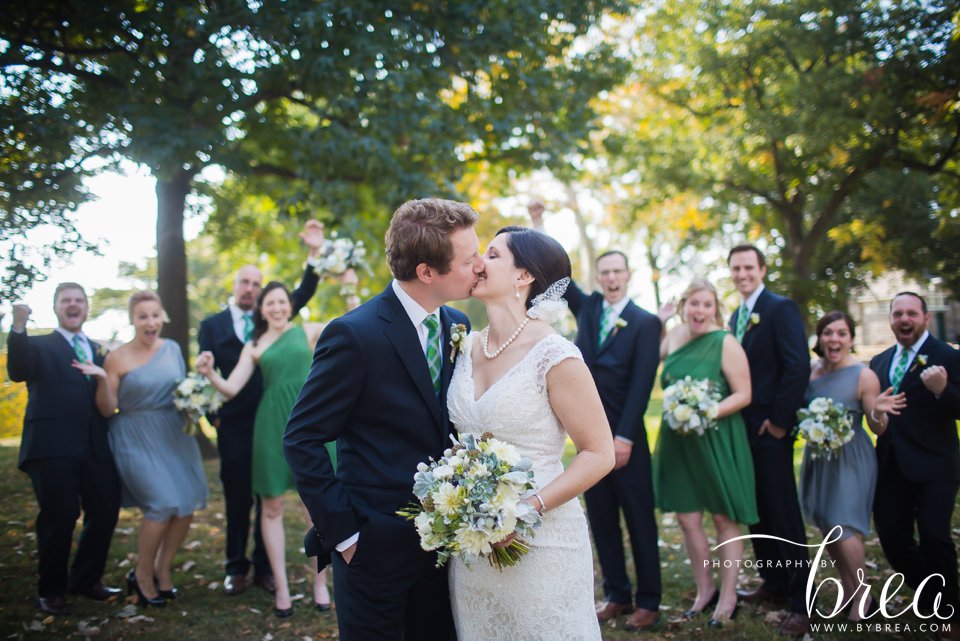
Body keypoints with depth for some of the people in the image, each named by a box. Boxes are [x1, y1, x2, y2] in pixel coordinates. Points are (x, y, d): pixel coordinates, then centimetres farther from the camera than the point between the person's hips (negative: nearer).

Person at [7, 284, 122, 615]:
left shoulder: (100, 351, 20)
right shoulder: (39, 345, 6)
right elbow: (18, 372, -16)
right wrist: (18, 327, -27)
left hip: (96, 447, 5)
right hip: (53, 447, -5)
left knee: (105, 513, 8)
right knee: (59, 517, -1)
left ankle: (85, 579, 28)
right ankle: (51, 589, 18)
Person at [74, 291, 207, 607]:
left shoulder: (172, 349, 6)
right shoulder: (117, 358, -6)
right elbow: (107, 410, -7)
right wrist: (102, 379, -22)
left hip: (175, 436, 5)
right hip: (138, 440, -5)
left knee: (187, 503, -2)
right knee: (163, 504, -17)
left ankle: (162, 570, 20)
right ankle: (142, 576, 6)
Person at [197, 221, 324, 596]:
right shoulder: (212, 325, 6)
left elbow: (302, 295, -1)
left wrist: (315, 254, -13)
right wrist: (211, 414, -5)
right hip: (234, 426, -1)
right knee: (237, 498, 7)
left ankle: (264, 567, 17)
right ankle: (236, 568, 19)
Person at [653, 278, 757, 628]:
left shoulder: (726, 343, -13)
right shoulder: (675, 336, 3)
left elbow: (743, 394, -13)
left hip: (716, 440, -5)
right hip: (678, 441, 5)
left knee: (724, 520, 8)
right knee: (687, 519, 9)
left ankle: (727, 597, 22)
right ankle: (704, 589, 28)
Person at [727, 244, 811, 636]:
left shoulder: (781, 309, -9)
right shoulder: (736, 316, 15)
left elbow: (798, 366, -17)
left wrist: (778, 420, -17)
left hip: (770, 429, -8)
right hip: (742, 428, 8)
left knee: (783, 513, -4)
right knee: (756, 511, 13)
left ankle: (800, 602, 4)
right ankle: (774, 585, 26)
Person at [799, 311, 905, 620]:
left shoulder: (864, 376, -13)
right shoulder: (811, 370, 1)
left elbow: (877, 429, -10)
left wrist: (878, 412, -30)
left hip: (849, 459, -5)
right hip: (818, 458, 6)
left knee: (844, 529, -8)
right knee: (826, 527, 12)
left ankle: (862, 599, 11)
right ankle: (847, 590, 30)